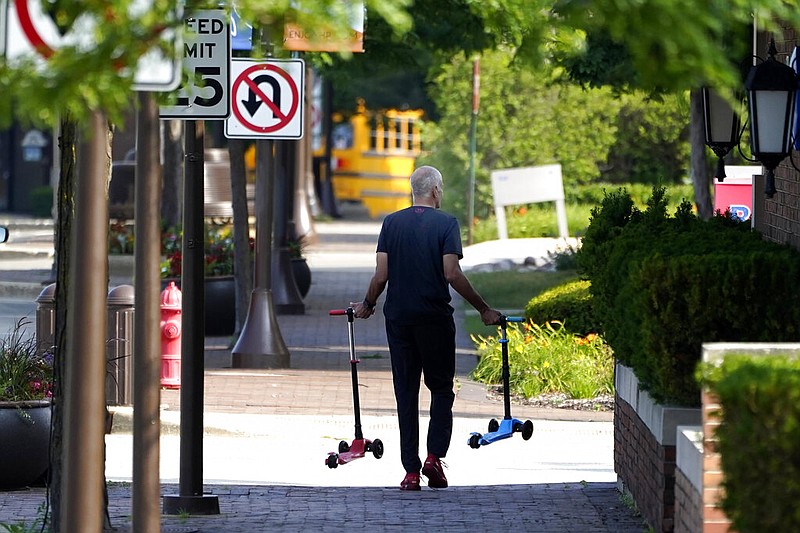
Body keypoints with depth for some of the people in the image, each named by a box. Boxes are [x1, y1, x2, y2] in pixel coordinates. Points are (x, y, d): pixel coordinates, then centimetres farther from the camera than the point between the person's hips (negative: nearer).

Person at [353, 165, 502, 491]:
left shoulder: (392, 223, 3)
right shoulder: (446, 224, -6)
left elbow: (381, 274, -1)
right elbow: (452, 274, -14)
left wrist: (368, 304, 17)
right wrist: (483, 309, -6)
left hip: (398, 318, 3)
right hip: (435, 317, -3)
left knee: (405, 394, 6)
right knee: (441, 389, 11)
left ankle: (411, 471, 3)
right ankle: (435, 456, -6)